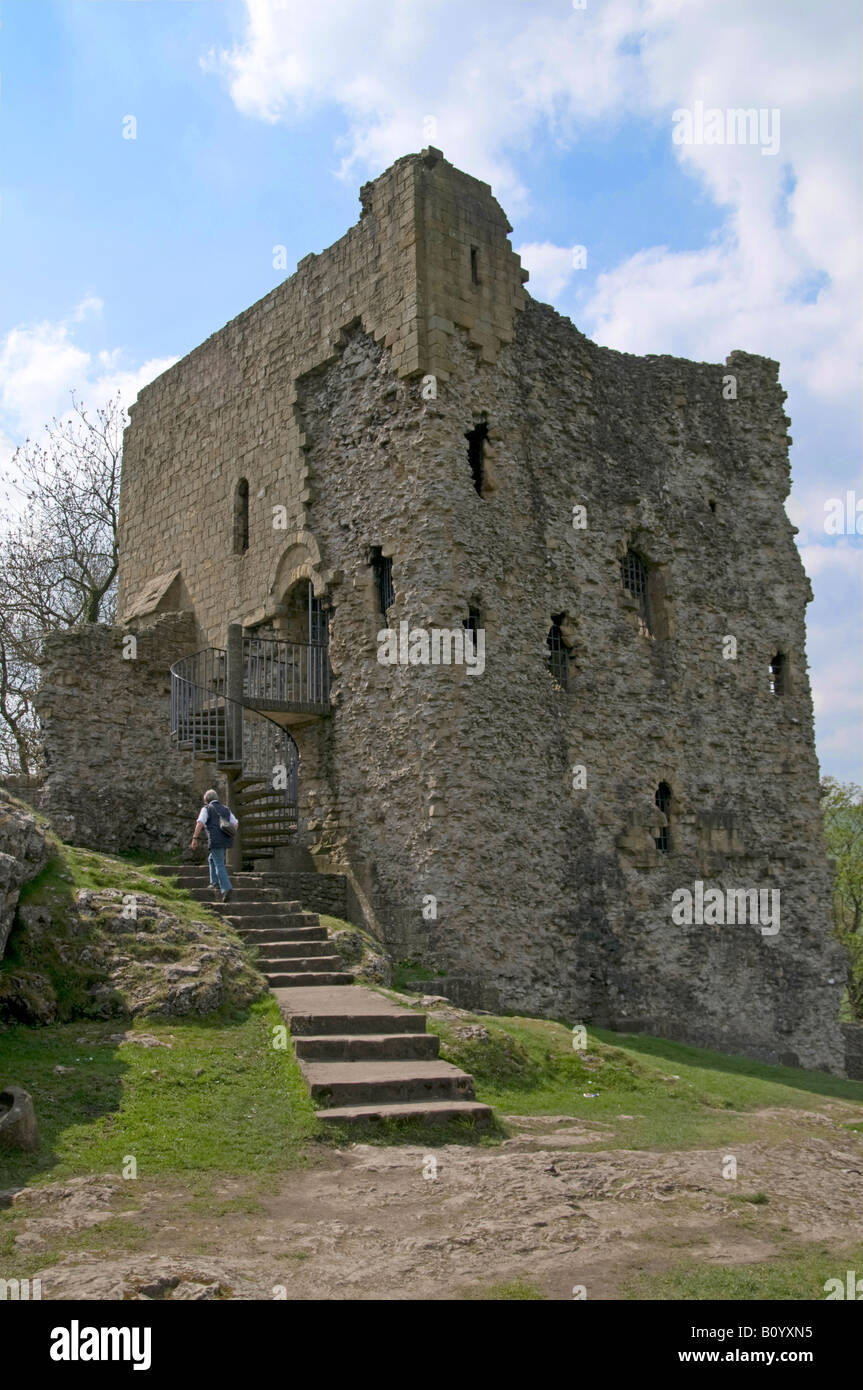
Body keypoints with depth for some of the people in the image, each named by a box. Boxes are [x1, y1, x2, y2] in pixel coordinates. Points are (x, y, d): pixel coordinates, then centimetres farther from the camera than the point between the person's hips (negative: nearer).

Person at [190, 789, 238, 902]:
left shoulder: (206, 809, 3)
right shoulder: (225, 809, 21)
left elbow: (200, 823, -12)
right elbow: (235, 823, 18)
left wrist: (195, 838, -13)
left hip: (215, 841, -6)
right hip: (226, 841, 6)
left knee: (219, 865, -8)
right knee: (211, 859, 26)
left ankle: (226, 889, -21)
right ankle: (215, 883, 20)